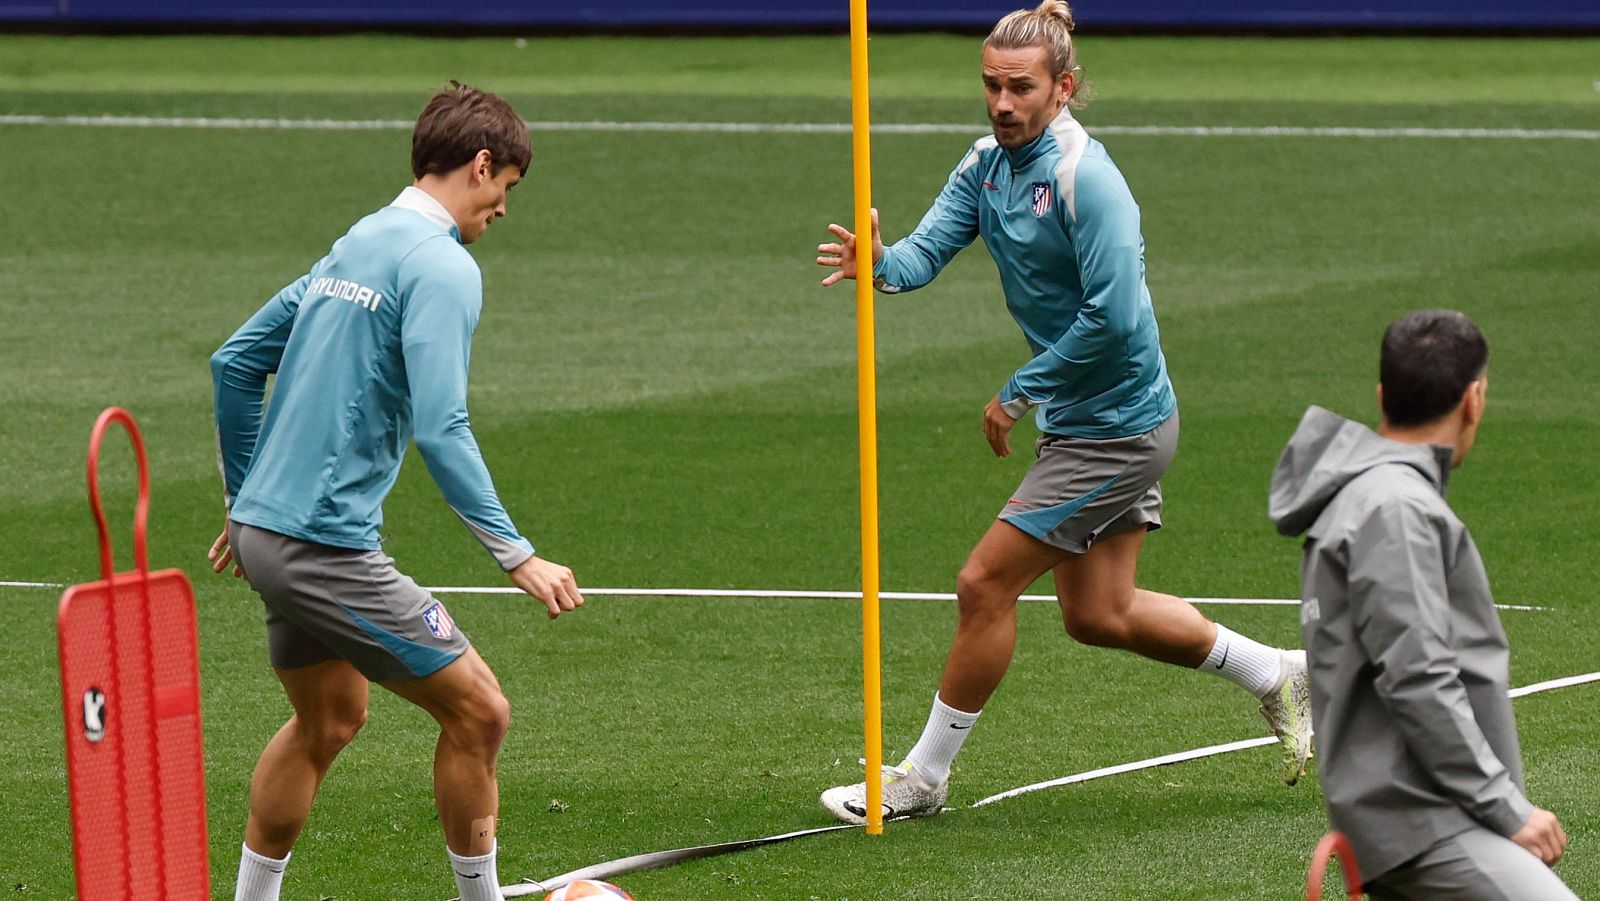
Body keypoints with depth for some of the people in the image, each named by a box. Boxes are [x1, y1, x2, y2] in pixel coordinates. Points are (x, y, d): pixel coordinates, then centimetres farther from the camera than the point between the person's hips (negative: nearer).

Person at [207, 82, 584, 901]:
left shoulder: (354, 246, 15)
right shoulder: (441, 266, -13)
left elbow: (234, 362, 21)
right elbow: (440, 429, -23)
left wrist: (245, 501, 28)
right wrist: (516, 555, -21)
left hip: (265, 526, 10)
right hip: (328, 544, -9)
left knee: (330, 718, 26)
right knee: (476, 711, -1)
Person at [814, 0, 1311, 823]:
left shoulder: (1084, 178, -22)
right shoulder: (988, 163, 4)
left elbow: (1114, 316, -27)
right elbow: (931, 246, -7)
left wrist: (1020, 392, -19)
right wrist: (881, 263, -30)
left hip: (1113, 429, -10)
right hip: (1079, 420, 10)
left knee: (985, 584, -6)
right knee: (1098, 615, 16)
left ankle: (922, 778, 7)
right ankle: (1279, 674, 32)